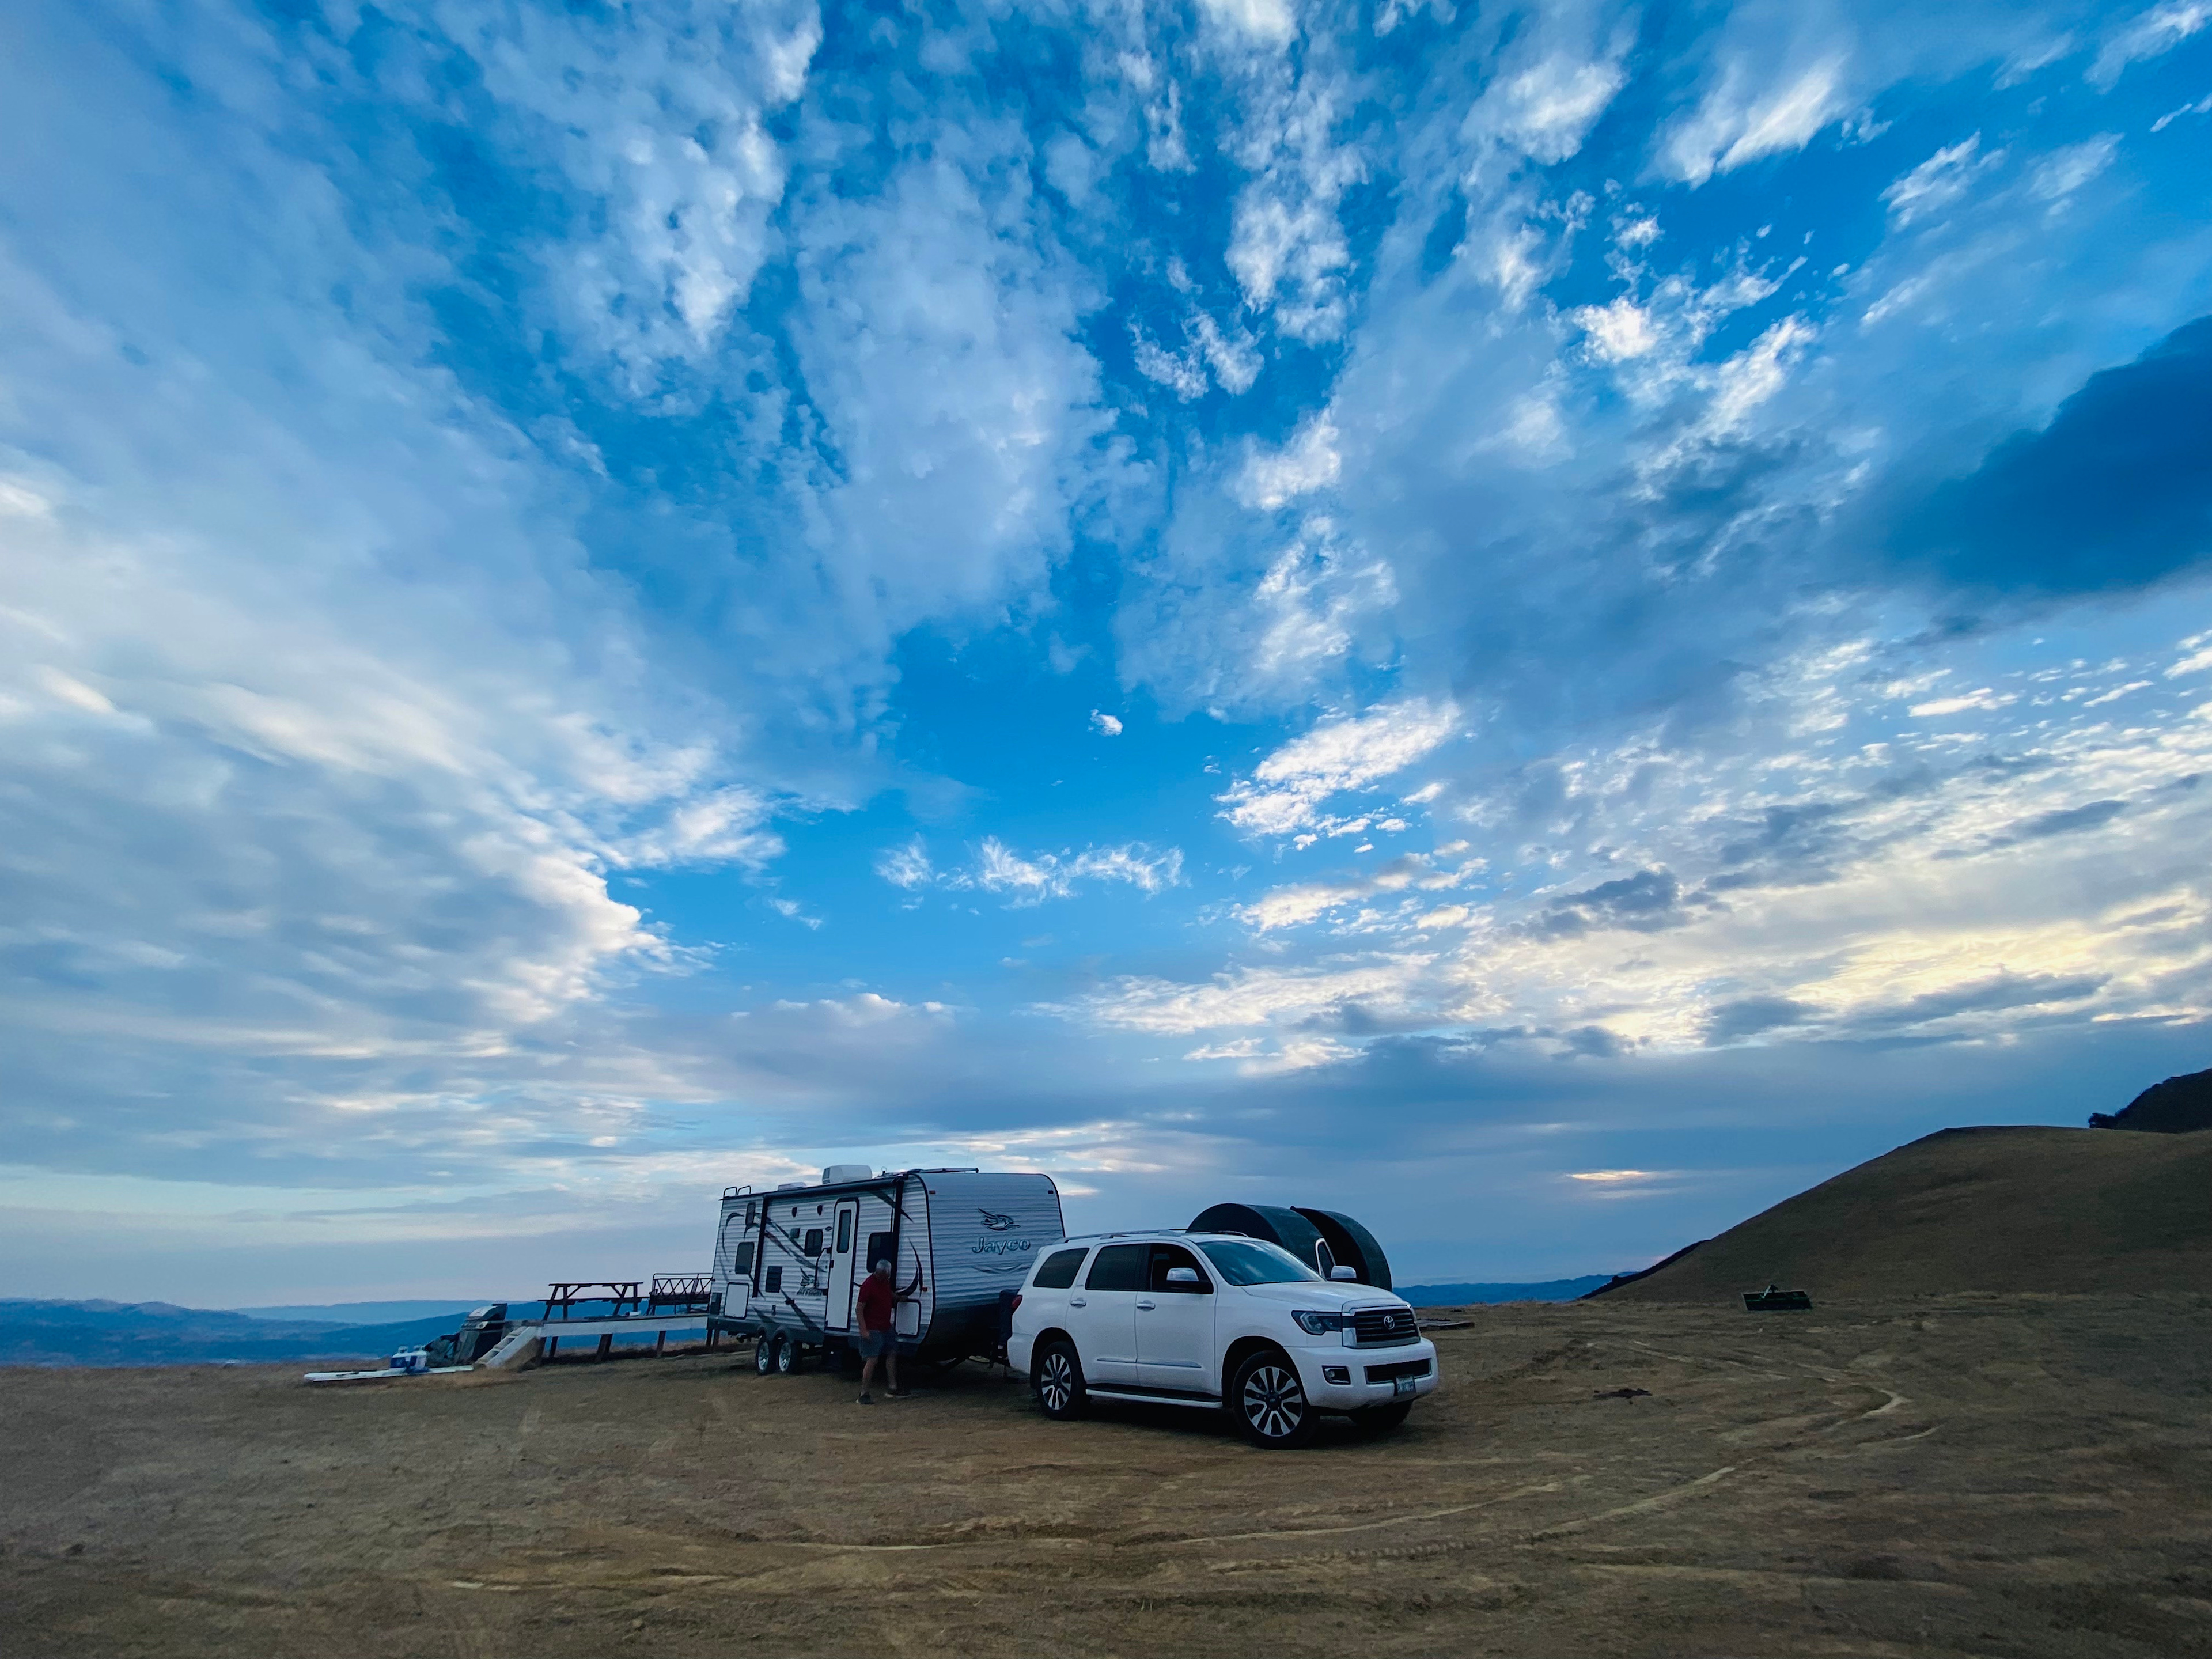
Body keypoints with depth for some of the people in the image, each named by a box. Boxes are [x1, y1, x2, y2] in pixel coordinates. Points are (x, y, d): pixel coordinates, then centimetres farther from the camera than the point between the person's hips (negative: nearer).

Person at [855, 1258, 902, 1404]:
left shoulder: (885, 1281, 5)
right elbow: (859, 1309, -19)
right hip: (872, 1330, -9)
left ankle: (894, 1388, 25)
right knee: (872, 1360, -10)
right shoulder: (868, 1284, -20)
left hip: (885, 1328, 9)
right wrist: (864, 1330, -22)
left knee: (892, 1353, 14)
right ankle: (864, 1394, -1)